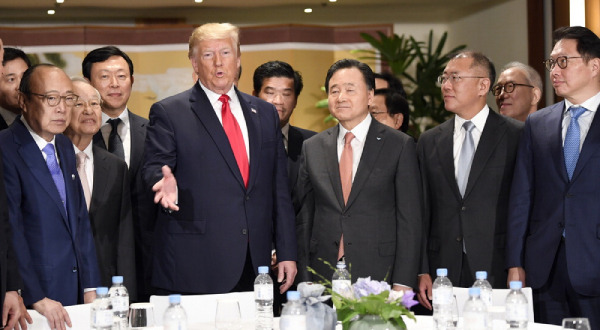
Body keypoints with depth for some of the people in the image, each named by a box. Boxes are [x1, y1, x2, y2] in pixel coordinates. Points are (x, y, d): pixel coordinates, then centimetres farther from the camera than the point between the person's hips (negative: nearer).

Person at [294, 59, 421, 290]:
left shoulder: (400, 146, 1)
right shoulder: (312, 148, 10)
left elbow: (409, 219, -2)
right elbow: (304, 217, 11)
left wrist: (403, 284, -9)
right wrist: (305, 280, 4)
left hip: (379, 278, -2)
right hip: (323, 278, 3)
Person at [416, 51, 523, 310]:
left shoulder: (517, 136, 0)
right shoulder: (429, 142, 12)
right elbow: (422, 211, 10)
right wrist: (422, 271, 4)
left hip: (497, 272, -3)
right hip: (442, 275, 3)